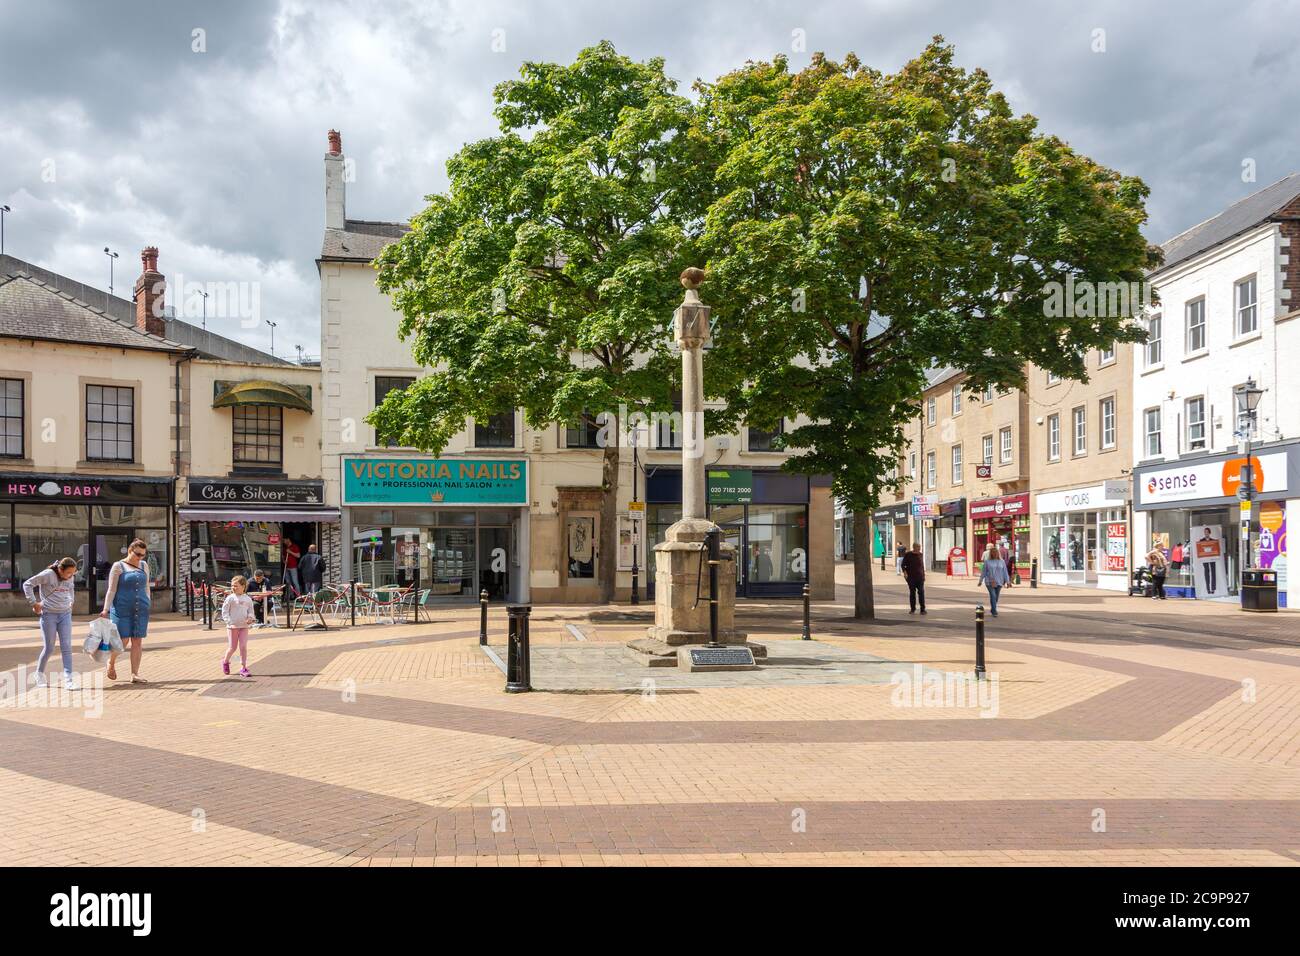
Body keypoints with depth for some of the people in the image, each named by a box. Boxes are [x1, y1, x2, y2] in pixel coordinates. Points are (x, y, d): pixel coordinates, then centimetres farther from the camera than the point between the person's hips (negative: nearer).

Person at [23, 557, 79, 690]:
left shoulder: (69, 577, 5)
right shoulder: (48, 575, -13)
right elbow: (27, 584, -9)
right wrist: (34, 603, -10)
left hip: (65, 614, 4)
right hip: (49, 615, -4)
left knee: (66, 647, -3)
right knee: (49, 648, 1)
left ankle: (68, 678, -5)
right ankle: (39, 674, 25)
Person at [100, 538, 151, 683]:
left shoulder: (144, 565, 12)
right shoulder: (118, 566, -1)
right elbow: (111, 590, -4)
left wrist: (148, 605, 16)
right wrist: (106, 609, -11)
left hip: (140, 610, 4)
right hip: (122, 609, -4)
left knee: (137, 641, 1)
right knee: (123, 640, -6)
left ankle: (135, 675, 4)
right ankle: (111, 662, 24)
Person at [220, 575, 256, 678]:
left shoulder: (248, 599, 4)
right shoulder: (230, 598, -5)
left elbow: (250, 611, 13)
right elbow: (224, 612, -4)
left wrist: (250, 618, -8)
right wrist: (230, 622, -14)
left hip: (244, 626, 2)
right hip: (233, 626, -2)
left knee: (243, 647, -3)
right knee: (232, 647, 6)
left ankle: (243, 667, 3)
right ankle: (225, 661, 34)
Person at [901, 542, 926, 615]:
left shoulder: (921, 555, 6)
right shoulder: (908, 555, -2)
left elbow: (922, 565, 15)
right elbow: (903, 565, -1)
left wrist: (924, 575, 13)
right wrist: (904, 572, -17)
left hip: (920, 577, 1)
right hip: (911, 577, -1)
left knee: (921, 592, -8)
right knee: (912, 592, 5)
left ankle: (922, 609, -7)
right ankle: (912, 609, 15)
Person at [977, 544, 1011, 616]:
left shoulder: (1002, 561, 7)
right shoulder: (987, 561, 0)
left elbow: (1005, 572, 6)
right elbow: (983, 572, 4)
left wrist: (1007, 581, 2)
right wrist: (980, 581, 6)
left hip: (999, 582, 3)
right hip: (990, 582, -3)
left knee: (996, 597, 9)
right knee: (993, 596, -14)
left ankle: (992, 609, 27)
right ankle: (994, 611, -13)